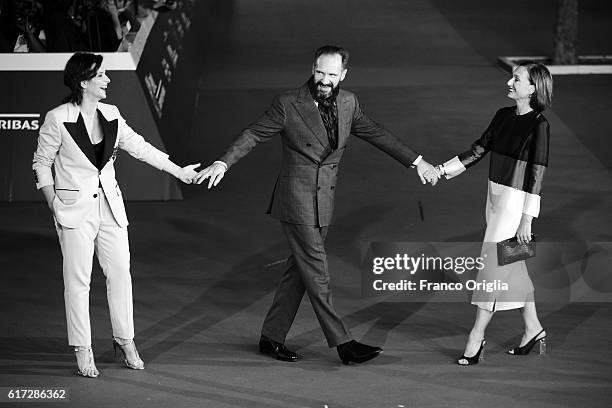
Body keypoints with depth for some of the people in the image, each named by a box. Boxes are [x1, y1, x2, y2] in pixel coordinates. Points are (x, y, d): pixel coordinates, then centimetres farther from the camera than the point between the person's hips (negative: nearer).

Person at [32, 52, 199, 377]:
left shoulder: (111, 116, 5)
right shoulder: (58, 119, -9)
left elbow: (139, 147, 16)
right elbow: (41, 163, -1)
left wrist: (179, 171, 16)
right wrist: (53, 202, -10)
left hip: (110, 204, 5)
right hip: (75, 209, -5)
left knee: (120, 273, 4)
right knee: (78, 280, -3)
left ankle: (125, 340, 19)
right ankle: (83, 352, 5)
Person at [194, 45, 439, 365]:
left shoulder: (347, 103, 6)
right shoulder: (288, 105, -10)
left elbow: (375, 133, 18)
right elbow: (254, 134, -5)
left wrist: (415, 161, 20)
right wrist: (223, 163, -18)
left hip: (324, 202, 6)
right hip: (296, 201, -6)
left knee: (300, 271, 10)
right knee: (316, 273, -5)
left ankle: (271, 338, 20)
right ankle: (343, 344, -4)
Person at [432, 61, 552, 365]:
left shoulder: (539, 125, -14)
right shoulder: (503, 116, 8)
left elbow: (536, 175, -15)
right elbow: (478, 150, 14)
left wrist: (526, 219, -17)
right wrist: (442, 170, 7)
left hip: (516, 201, -8)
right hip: (496, 197, 8)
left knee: (494, 266, -4)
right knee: (513, 267, 14)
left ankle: (476, 337, 2)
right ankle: (533, 329, 25)